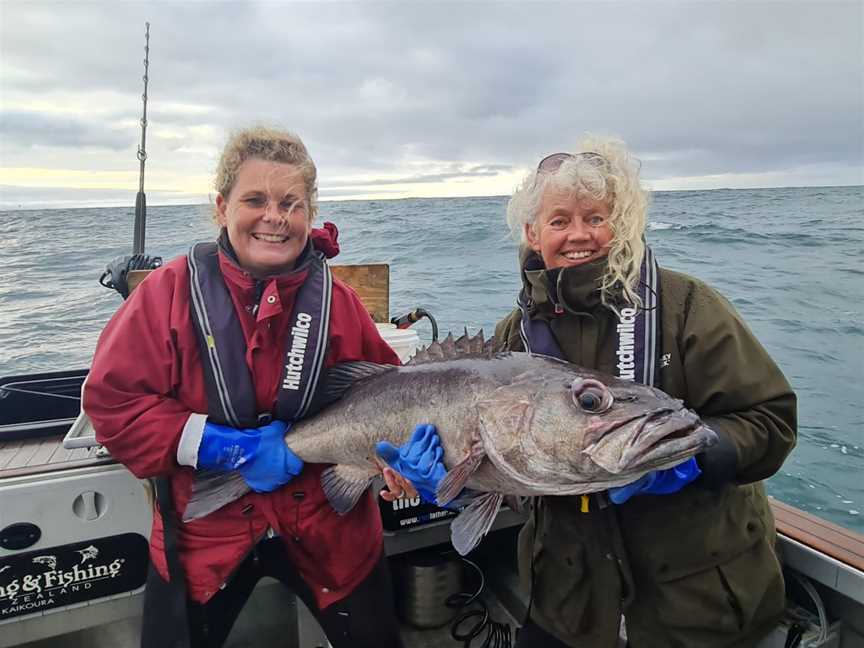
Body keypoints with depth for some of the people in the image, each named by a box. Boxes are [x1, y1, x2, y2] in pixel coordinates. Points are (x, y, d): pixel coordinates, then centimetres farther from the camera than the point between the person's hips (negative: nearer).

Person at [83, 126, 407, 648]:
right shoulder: (171, 290, -12)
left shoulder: (338, 301, -7)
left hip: (328, 530, 2)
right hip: (204, 532, -1)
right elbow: (111, 400, -13)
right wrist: (223, 447, -21)